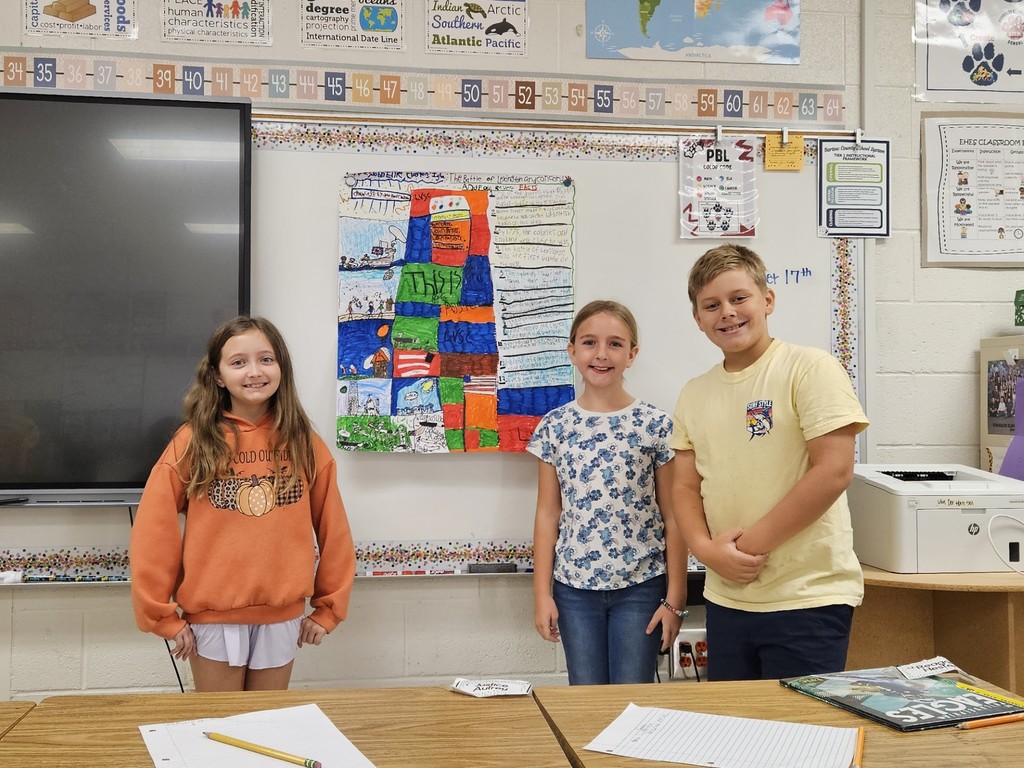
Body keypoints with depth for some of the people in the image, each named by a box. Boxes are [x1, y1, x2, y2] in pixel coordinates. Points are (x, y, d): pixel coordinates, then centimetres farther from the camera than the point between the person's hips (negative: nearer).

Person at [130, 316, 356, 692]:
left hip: (282, 617, 2)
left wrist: (328, 608, 4)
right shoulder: (193, 441, -6)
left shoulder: (304, 443, -1)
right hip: (212, 616, -1)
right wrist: (164, 617, -7)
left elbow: (333, 530, 4)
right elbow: (153, 533, -6)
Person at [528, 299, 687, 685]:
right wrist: (542, 594, 1)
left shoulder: (656, 425, -4)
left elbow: (672, 518, -2)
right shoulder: (555, 426, 0)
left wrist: (675, 598, -3)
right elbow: (547, 515, 3)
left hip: (641, 587, -1)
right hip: (575, 588, 2)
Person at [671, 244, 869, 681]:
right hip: (725, 599, 6)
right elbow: (686, 487, 11)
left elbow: (834, 470, -15)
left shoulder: (810, 369, -8)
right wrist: (707, 548, -8)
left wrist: (752, 543, -14)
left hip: (809, 599, -5)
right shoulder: (694, 395, 10)